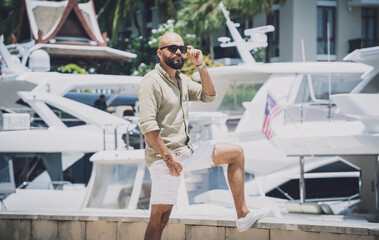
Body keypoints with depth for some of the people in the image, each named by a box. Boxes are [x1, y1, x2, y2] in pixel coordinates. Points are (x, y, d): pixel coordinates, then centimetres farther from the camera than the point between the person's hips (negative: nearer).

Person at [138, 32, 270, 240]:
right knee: (160, 218, -10)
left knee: (236, 153, 11)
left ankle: (243, 216, 11)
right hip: (164, 157, -9)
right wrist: (168, 157, -24)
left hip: (187, 151, 9)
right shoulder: (151, 82, -13)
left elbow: (208, 95, 13)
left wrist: (200, 65, 1)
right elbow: (147, 125, -20)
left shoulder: (182, 80, 14)